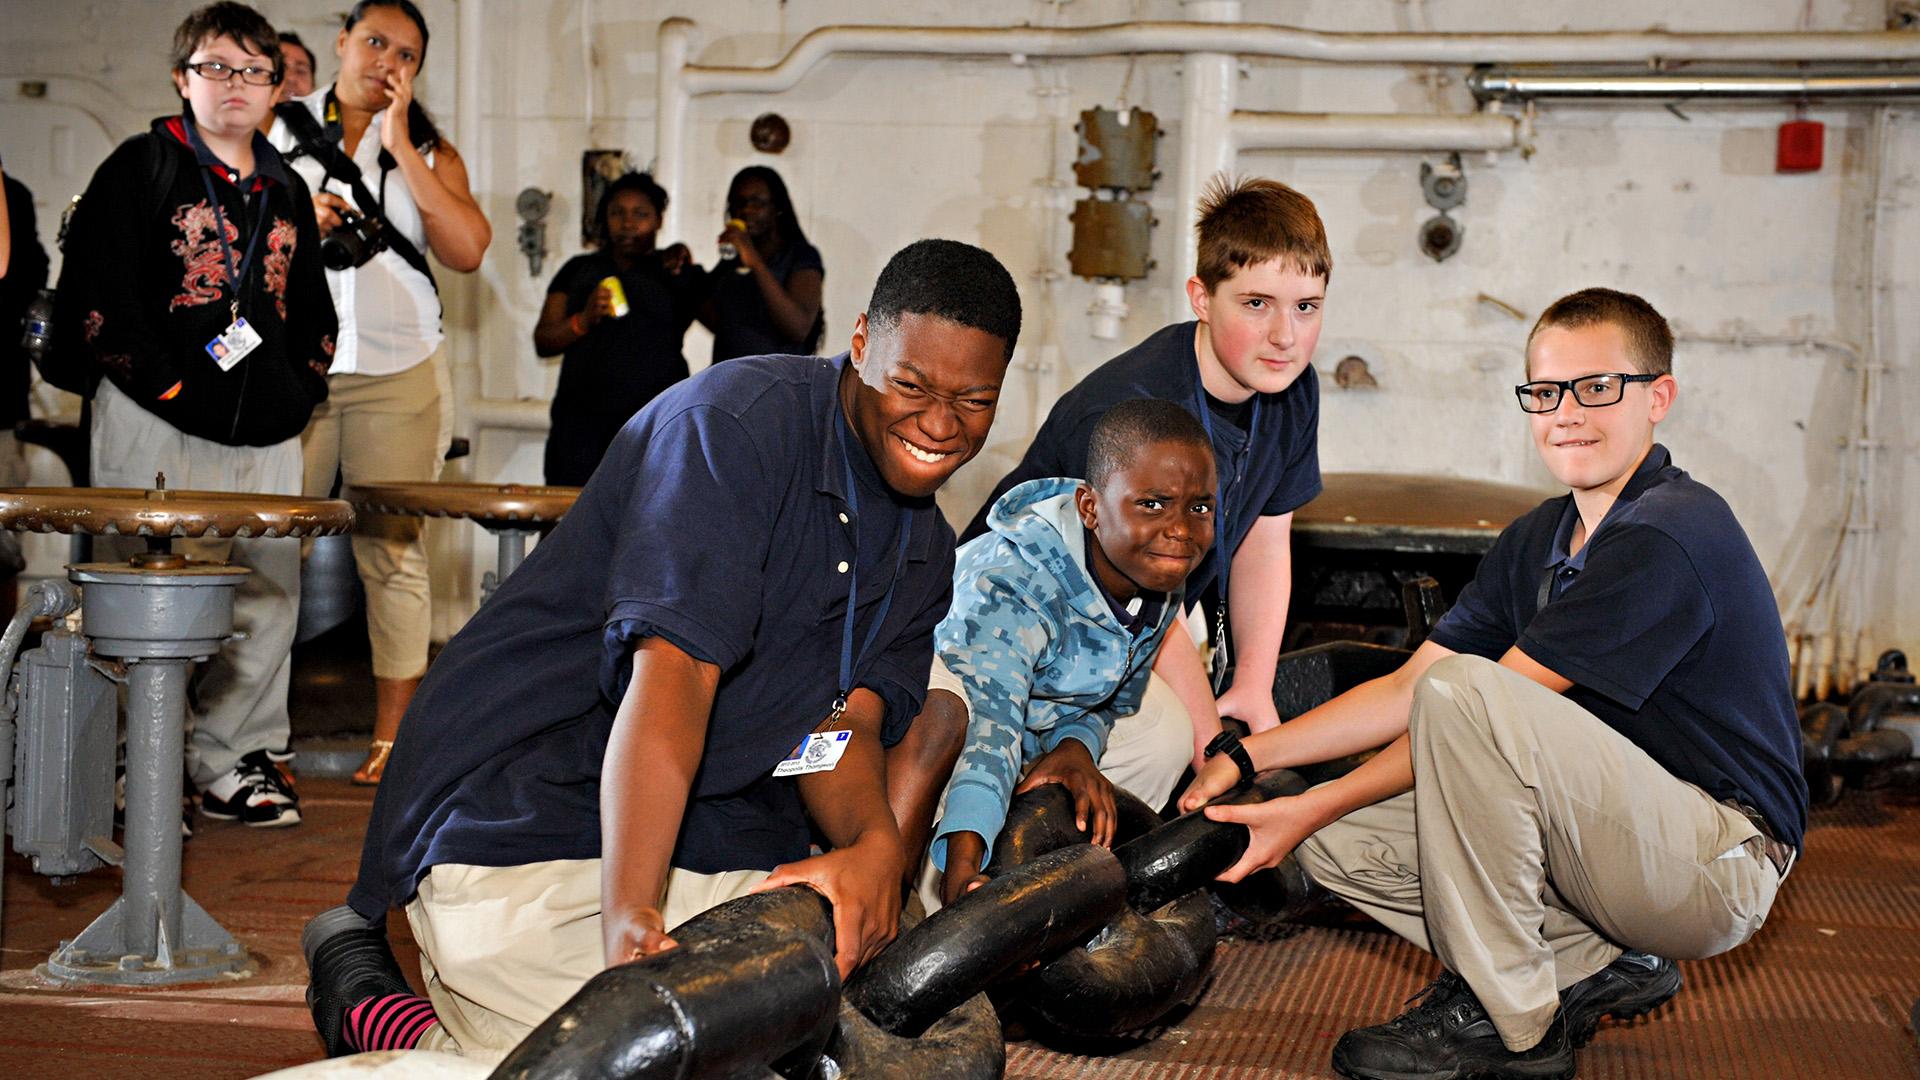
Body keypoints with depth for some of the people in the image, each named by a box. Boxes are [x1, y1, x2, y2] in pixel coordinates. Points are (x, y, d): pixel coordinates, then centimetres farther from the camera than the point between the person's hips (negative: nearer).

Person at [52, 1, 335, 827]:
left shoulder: (287, 193, 19)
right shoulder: (144, 167, 1)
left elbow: (312, 308, 25)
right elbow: (96, 287, -7)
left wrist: (301, 391, 10)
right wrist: (161, 381, -11)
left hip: (265, 438, 6)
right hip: (158, 430, -6)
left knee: (270, 600, 6)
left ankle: (233, 762, 17)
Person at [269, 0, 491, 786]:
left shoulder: (429, 153, 11)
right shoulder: (280, 129, 10)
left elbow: (467, 249, -6)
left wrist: (400, 147, -6)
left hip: (398, 373, 0)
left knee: (394, 550, -2)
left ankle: (393, 735, 4)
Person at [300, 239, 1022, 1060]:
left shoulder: (923, 547, 9)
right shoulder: (740, 421, -18)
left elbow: (843, 723, -4)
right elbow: (673, 672, -30)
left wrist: (875, 844, -29)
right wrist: (629, 917, -41)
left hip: (713, 832, 8)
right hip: (522, 811, -8)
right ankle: (361, 994, 6)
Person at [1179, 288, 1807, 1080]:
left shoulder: (1671, 535, -19)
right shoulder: (1537, 540, 11)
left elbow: (1454, 699, -20)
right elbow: (1408, 688, 9)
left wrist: (1316, 805, -17)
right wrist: (1247, 757, -1)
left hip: (1723, 861, -9)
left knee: (1463, 691, -29)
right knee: (1337, 842, -1)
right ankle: (1597, 967, 2)